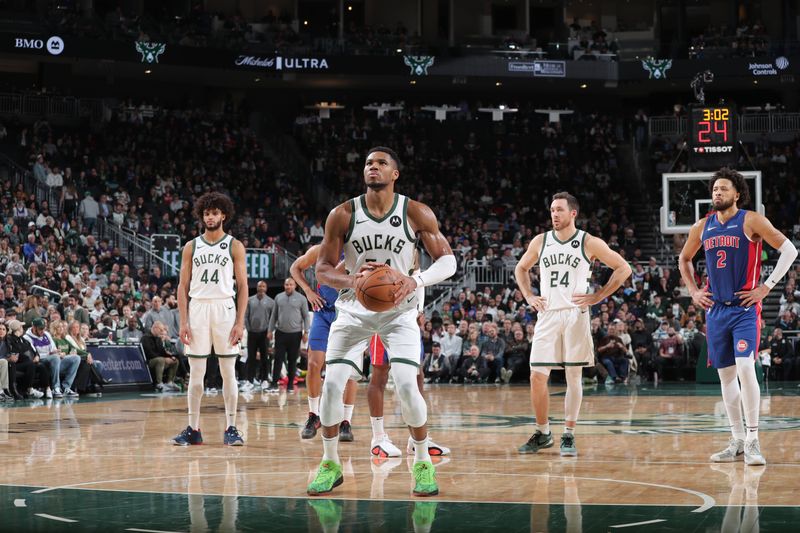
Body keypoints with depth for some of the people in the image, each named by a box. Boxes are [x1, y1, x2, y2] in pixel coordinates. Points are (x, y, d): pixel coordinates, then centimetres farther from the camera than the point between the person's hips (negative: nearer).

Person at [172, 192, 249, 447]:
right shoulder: (191, 247, 9)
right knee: (195, 372, 2)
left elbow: (243, 286, 1)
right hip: (197, 309, 2)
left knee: (228, 371, -1)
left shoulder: (235, 246, 4)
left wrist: (240, 322, -7)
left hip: (224, 309, -2)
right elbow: (183, 286, 8)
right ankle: (193, 429, 6)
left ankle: (231, 428, 3)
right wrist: (183, 322, -1)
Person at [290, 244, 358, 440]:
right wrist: (307, 290, -6)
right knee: (314, 363, -5)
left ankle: (346, 422, 1)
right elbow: (295, 268, 8)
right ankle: (313, 415, 12)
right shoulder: (319, 251, -10)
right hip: (323, 310, 2)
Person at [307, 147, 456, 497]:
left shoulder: (416, 214, -9)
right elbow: (323, 268, -4)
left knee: (406, 385, -17)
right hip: (354, 310, 1)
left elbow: (447, 260, -7)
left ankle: (423, 463, 3)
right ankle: (330, 464, 8)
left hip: (398, 310, -1)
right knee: (332, 383, -10)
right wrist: (350, 280, -26)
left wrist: (416, 281, -26)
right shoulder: (342, 215, -6)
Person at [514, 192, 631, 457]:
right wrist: (529, 296, 9)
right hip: (547, 315, 3)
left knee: (573, 376, 1)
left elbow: (623, 268, 1)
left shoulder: (589, 243, -2)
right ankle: (542, 433, 12)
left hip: (575, 315, -3)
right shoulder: (540, 241, 7)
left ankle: (569, 435, 9)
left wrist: (598, 297, -4)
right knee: (537, 376, -2)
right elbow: (521, 269, 24)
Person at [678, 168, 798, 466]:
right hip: (716, 309, 6)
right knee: (726, 375, 7)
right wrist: (693, 291, 13)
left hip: (745, 308, -6)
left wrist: (766, 287, -12)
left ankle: (753, 442, -13)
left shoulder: (751, 221, -7)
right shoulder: (702, 227, 9)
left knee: (745, 368, -18)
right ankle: (737, 441, 15)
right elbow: (684, 259, 26)